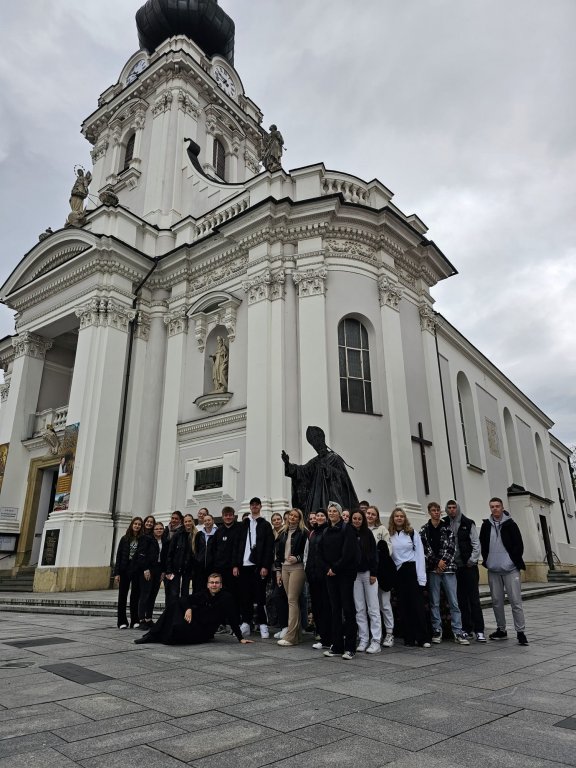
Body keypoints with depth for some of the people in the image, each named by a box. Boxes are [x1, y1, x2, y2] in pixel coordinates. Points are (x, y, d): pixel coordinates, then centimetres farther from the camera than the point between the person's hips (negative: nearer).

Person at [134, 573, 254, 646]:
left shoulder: (226, 598, -12)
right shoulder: (203, 594, 3)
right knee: (175, 606, -11)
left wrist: (240, 638, -14)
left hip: (204, 631, -6)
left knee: (178, 627, -31)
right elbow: (186, 599, 5)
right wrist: (188, 609, -16)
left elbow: (233, 619, -12)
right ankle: (152, 635, -7)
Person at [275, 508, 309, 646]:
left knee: (292, 600, -8)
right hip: (285, 568, 6)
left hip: (297, 568, -6)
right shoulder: (284, 533, 15)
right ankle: (295, 635, 14)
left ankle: (290, 637, -6)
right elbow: (279, 553, 17)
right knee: (292, 601, 8)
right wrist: (278, 570, 13)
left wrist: (297, 558, -19)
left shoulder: (303, 533, -3)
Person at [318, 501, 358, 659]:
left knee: (348, 608, -2)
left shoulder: (346, 529, -5)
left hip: (345, 573, -6)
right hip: (330, 575, 6)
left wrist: (335, 568, -14)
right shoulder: (326, 532, 13)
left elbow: (349, 552, -15)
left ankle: (350, 647, 4)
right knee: (335, 609, 9)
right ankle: (337, 646, 15)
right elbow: (320, 553, 11)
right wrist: (327, 568, -4)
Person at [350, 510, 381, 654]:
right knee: (359, 609, 6)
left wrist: (373, 573, -8)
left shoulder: (367, 533, 1)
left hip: (368, 573, -2)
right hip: (354, 574, 2)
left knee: (373, 608, -1)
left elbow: (374, 553, -1)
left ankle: (376, 641, 3)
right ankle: (363, 640, 13)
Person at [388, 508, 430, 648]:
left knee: (417, 604, -2)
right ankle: (409, 638, 16)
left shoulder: (412, 533, 0)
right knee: (403, 606, 7)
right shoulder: (389, 535, 3)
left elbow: (420, 553, -2)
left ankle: (423, 638, 5)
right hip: (398, 572, 2)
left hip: (412, 570, -2)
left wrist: (421, 575, -8)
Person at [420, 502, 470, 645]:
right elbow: (425, 549, -3)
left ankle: (458, 632, 6)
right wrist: (437, 563, -10)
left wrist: (443, 561, -11)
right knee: (434, 602, 6)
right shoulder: (424, 530, 4)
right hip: (432, 569, 0)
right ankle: (437, 630, 15)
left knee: (454, 602, 0)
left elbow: (451, 547, -1)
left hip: (448, 568, 1)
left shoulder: (447, 528, 7)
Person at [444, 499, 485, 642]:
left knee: (474, 598, -2)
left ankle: (479, 630, 2)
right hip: (453, 567, 3)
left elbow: (476, 543, -3)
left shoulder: (468, 523, -1)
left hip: (468, 566, -2)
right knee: (461, 599, 9)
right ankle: (467, 629, 18)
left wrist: (472, 560, -9)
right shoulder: (444, 525, 4)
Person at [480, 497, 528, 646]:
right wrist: (486, 560, 7)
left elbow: (519, 544, -2)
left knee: (516, 601, -4)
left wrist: (515, 561, -5)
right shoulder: (486, 525, 6)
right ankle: (501, 630, 21)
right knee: (497, 601, 9)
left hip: (510, 569, -3)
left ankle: (521, 632, 4)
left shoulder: (510, 524, -2)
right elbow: (482, 545, 14)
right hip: (493, 570, 4)